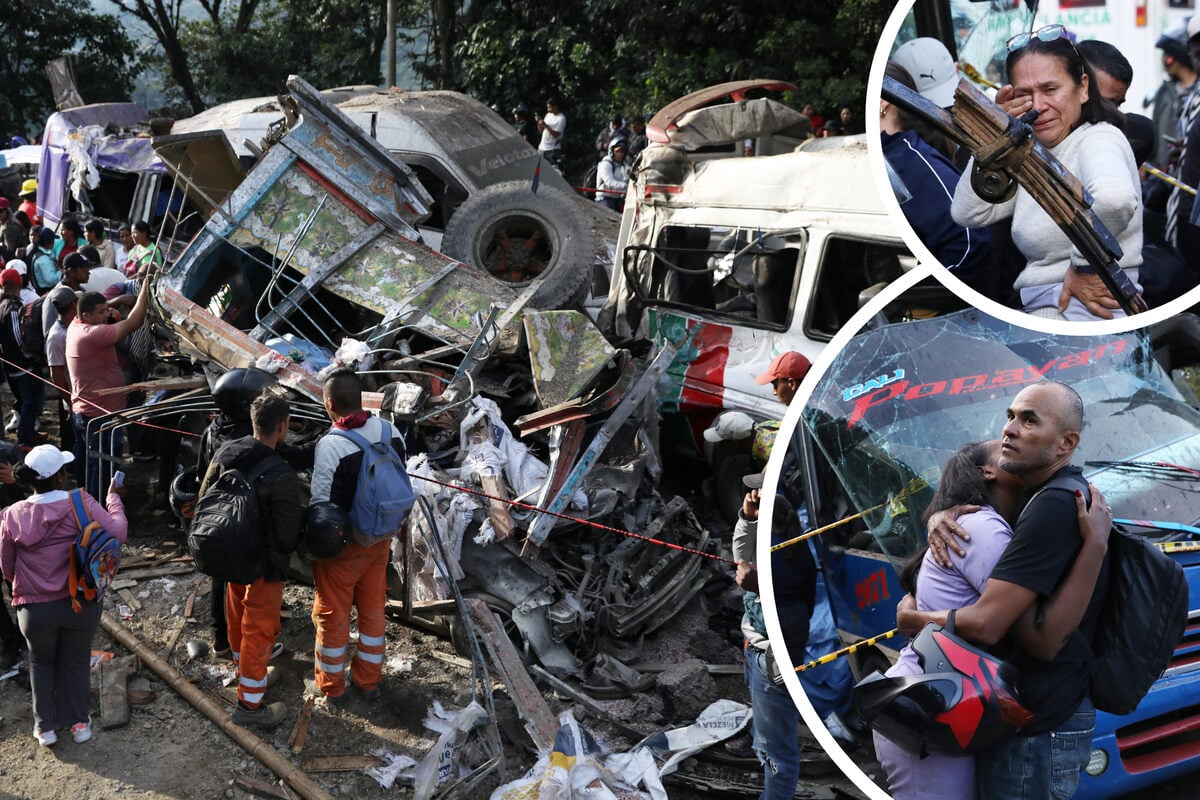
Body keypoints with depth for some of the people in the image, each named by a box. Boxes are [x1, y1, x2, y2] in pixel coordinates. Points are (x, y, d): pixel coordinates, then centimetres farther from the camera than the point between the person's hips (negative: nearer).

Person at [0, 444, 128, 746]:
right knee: (76, 662, 20)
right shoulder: (81, 503, -17)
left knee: (41, 663, 25)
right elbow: (118, 533, -18)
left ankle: (45, 726, 31)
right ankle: (78, 722, 32)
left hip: (34, 608, 1)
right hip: (81, 603, -1)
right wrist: (114, 498, -3)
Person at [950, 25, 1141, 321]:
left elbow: (1114, 197, -34)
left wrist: (1085, 266, -22)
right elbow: (967, 214, 5)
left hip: (1084, 309, -7)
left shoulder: (1098, 138, -10)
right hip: (1039, 309, 7)